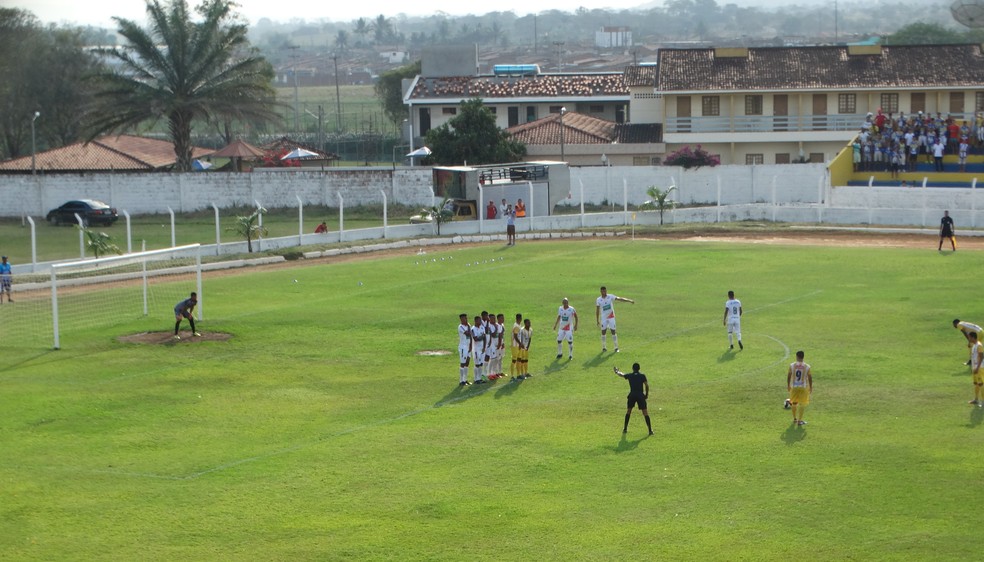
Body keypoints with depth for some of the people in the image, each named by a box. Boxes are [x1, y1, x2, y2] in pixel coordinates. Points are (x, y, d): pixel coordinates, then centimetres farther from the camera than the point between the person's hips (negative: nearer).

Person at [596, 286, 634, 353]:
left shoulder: (610, 297, -4)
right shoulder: (598, 300, -2)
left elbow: (620, 299, -13)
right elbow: (597, 311, 4)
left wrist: (629, 300, -24)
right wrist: (597, 321, 4)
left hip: (611, 317, -1)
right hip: (603, 318, 1)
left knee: (613, 332, -3)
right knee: (603, 332, 0)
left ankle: (616, 347, 3)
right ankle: (604, 347, 13)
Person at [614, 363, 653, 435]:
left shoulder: (629, 375, 9)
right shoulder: (642, 376, 3)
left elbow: (621, 375, 28)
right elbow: (647, 385, -4)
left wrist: (617, 371, 50)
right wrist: (647, 394, 8)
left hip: (632, 395, 2)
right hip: (641, 395, -2)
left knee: (628, 411, 20)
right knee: (645, 412, 0)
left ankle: (625, 429, 22)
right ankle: (650, 430, -4)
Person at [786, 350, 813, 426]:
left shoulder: (792, 365, -8)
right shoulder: (807, 367, -9)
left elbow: (788, 376, -1)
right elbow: (810, 378, -3)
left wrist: (788, 385, 13)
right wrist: (811, 388, 9)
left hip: (794, 386, 2)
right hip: (803, 387, -2)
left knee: (794, 402, 19)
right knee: (802, 404, 8)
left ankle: (795, 419, 31)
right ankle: (799, 420, 6)